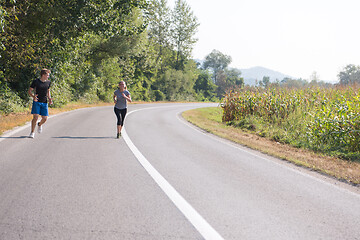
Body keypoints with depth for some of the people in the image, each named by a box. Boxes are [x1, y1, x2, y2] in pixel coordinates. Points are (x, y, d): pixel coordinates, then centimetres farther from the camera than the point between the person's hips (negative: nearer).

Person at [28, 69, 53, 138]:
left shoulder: (48, 82, 6)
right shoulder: (36, 81, -6)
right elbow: (29, 91, -1)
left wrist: (49, 98, 5)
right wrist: (33, 96, -21)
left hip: (44, 103, 4)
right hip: (37, 102, -4)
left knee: (45, 118, 0)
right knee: (35, 117, -13)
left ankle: (39, 124, 36)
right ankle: (32, 132, -1)